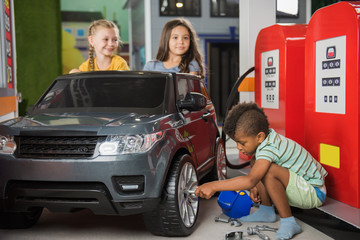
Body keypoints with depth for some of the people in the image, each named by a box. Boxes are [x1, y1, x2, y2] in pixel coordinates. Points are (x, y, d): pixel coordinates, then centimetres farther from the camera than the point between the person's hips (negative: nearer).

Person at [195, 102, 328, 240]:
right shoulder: (265, 139, -1)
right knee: (256, 163, 7)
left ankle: (288, 222, -21)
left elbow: (250, 181, -42)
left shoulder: (269, 148, -29)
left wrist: (213, 186, -40)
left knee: (268, 171, -33)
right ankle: (266, 210, 10)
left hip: (314, 193, -10)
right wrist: (256, 186, -4)